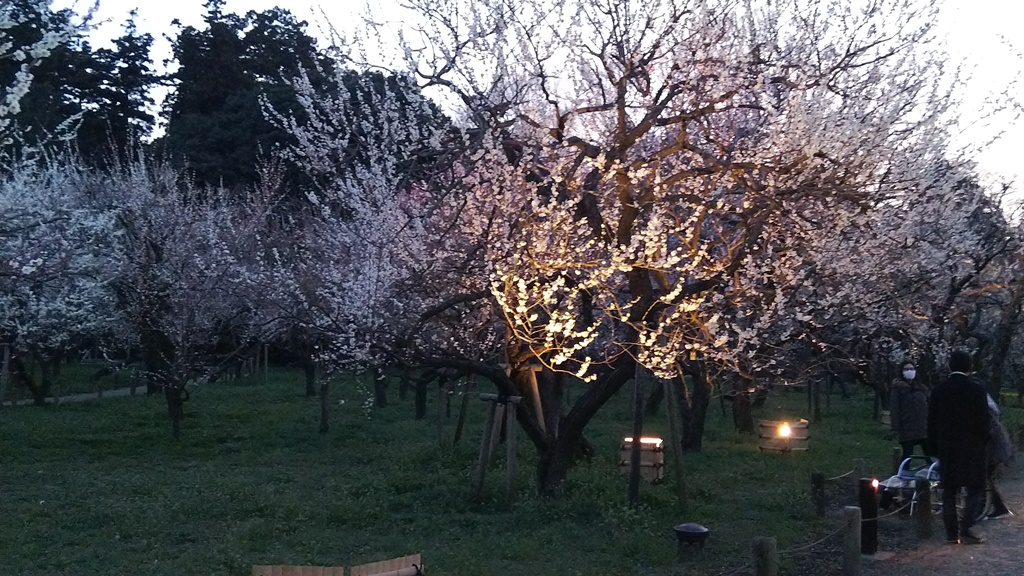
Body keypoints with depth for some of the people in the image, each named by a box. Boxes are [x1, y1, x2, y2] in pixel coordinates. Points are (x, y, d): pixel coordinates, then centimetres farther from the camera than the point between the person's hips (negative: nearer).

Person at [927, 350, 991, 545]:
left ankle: (951, 533, 8)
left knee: (949, 492, 8)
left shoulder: (938, 391, 1)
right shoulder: (977, 390, -10)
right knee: (975, 491, 5)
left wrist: (936, 448, 14)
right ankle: (965, 530, -5)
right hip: (972, 449, -3)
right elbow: (984, 421, -8)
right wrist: (982, 440, 10)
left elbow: (931, 424, 4)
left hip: (946, 450, 4)